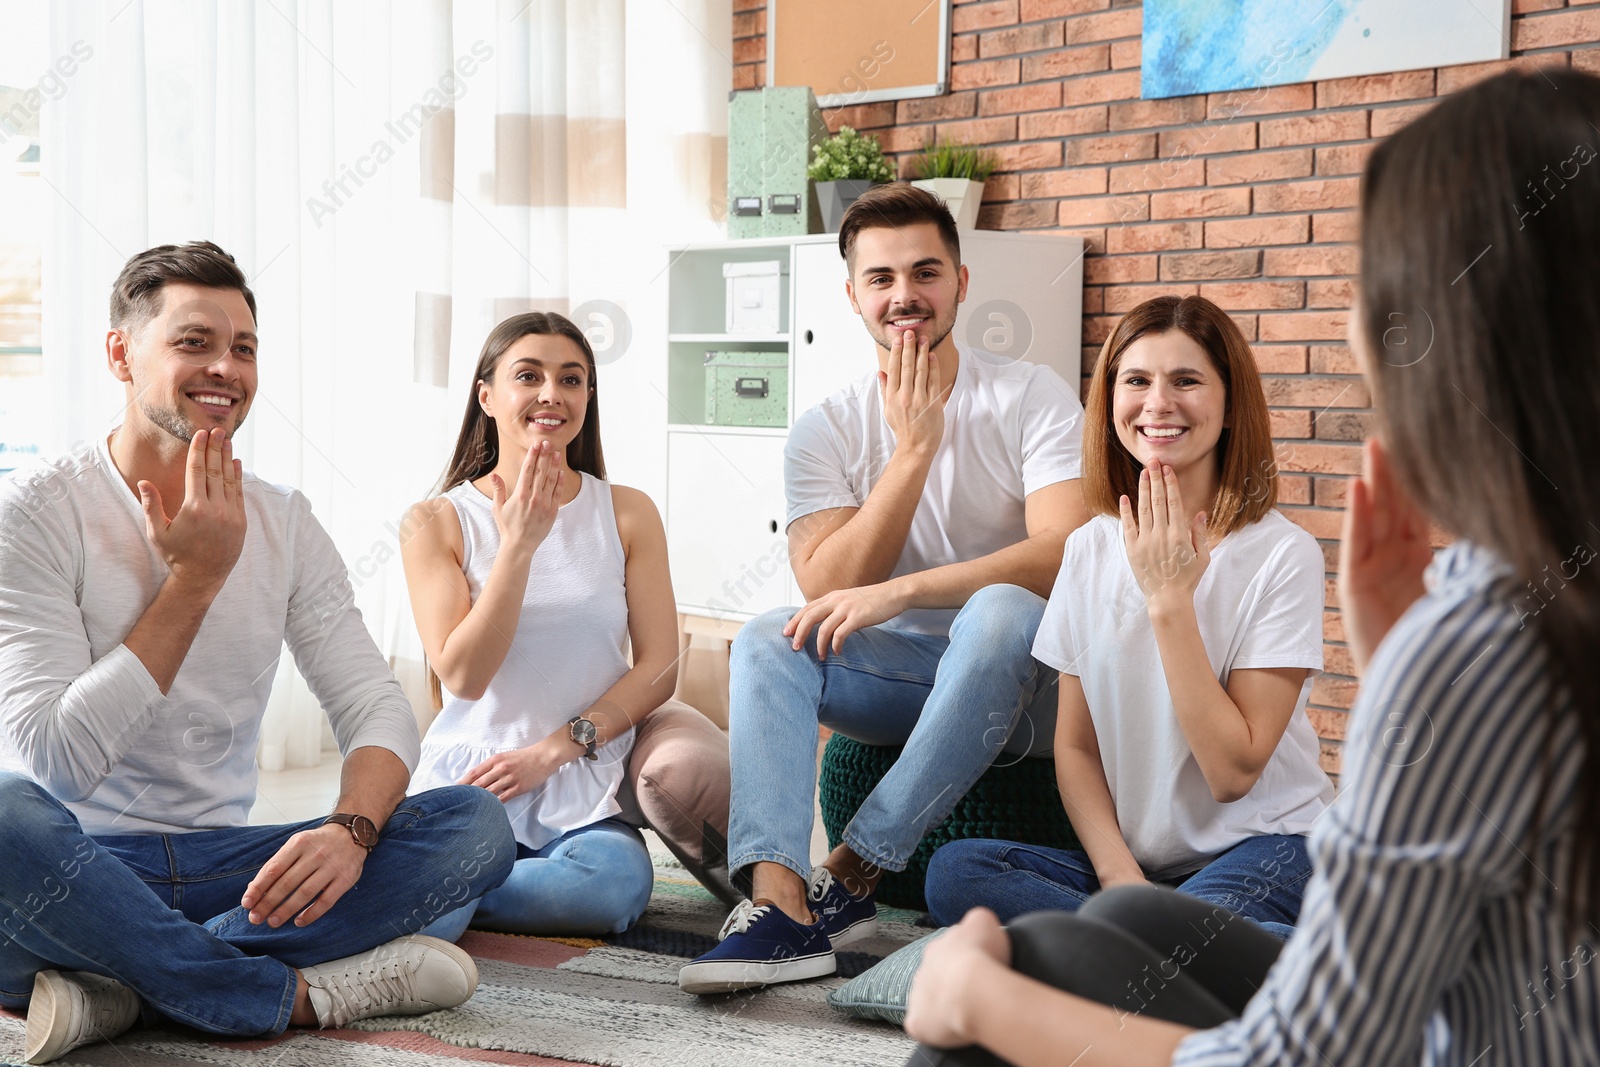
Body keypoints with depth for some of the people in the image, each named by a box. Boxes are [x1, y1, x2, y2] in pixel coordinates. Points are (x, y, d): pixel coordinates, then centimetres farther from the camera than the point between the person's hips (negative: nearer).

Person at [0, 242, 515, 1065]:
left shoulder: (284, 523, 8)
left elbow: (377, 708, 2)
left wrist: (352, 828, -21)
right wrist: (194, 580, -15)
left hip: (219, 870, 5)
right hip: (78, 870, -5)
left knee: (478, 824, -15)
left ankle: (117, 984, -25)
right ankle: (298, 992, -22)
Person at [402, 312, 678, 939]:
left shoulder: (628, 514, 8)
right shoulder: (438, 522, 4)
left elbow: (659, 665, 3)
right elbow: (461, 675, -6)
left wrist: (554, 748, -9)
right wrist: (518, 544, -14)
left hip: (584, 787, 4)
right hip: (469, 775, -3)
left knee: (618, 882, -32)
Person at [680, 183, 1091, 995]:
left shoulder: (1032, 398, -5)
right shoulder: (826, 431, 2)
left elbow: (1062, 555, -21)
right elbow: (828, 592, -12)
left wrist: (895, 593, -29)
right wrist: (914, 444, -17)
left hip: (1020, 680, -3)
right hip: (900, 679, 3)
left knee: (1002, 610, -35)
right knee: (766, 639, -21)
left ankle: (851, 874, -30)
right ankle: (780, 899, -39)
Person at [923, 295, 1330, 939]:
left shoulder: (1283, 555, -9)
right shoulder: (1089, 550, 7)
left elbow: (1233, 772, -13)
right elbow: (1074, 746, 7)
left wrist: (1170, 599, -16)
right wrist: (1119, 875, -11)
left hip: (1265, 845, -6)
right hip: (1129, 857, 7)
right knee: (954, 872, -23)